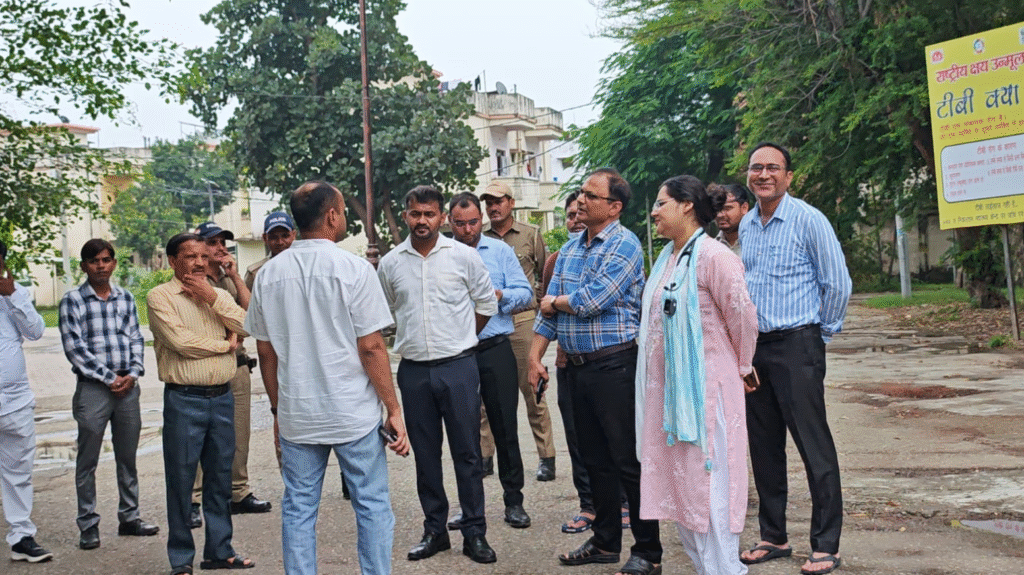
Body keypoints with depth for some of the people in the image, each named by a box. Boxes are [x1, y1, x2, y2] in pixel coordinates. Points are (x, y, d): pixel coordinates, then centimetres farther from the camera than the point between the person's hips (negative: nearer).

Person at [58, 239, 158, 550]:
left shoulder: (125, 298, 10)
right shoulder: (72, 300, -2)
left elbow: (136, 339, 10)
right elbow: (74, 347, -8)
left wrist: (133, 374, -6)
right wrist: (109, 378, -11)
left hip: (127, 386, 4)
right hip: (92, 388, -4)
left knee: (128, 457, 11)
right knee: (87, 460, 2)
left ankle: (129, 517, 22)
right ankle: (88, 525, 11)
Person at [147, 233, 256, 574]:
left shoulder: (220, 295, 14)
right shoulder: (161, 296, -3)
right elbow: (180, 340, -16)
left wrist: (211, 297, -8)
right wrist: (225, 344, -4)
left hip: (222, 397, 5)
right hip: (184, 400, -5)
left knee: (220, 477, 12)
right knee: (181, 480, 1)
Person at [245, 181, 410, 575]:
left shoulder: (270, 273, 3)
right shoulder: (353, 269, -10)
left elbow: (265, 350, 8)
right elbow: (370, 347, -12)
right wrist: (394, 410, -5)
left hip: (296, 414, 4)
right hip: (353, 411, -4)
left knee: (298, 509, 11)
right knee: (372, 504, 7)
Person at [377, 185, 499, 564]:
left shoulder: (463, 255, -2)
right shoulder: (390, 263, 4)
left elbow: (486, 303, 8)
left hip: (458, 366, -2)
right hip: (413, 371, 2)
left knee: (467, 453, 1)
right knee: (425, 454, 10)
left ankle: (474, 534, 10)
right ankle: (434, 530, 22)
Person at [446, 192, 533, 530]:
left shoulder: (500, 251, 9)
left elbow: (525, 293, 3)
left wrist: (498, 294, -14)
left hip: (495, 350, 0)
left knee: (505, 426, 3)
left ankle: (514, 501, 14)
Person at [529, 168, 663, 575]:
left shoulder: (624, 244, -10)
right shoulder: (570, 249, 14)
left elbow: (592, 300, -20)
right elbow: (549, 308, 15)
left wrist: (555, 301, -1)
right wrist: (535, 357, 8)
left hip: (614, 366, -8)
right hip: (576, 367, 8)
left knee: (628, 461, -3)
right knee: (594, 459, 15)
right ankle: (605, 542, 27)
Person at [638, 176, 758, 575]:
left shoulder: (713, 256, -15)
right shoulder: (667, 258, 12)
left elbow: (743, 316, -13)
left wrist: (741, 367, 0)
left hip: (705, 387, -9)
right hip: (667, 387, 9)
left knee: (708, 484, -3)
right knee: (677, 483, 15)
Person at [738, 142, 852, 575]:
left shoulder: (808, 219, -8)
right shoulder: (746, 226, 11)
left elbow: (837, 283, -6)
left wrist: (823, 333, 1)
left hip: (796, 345, -6)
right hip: (753, 346, 7)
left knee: (814, 446, -5)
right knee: (764, 446, 11)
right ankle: (773, 536, 22)